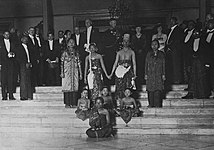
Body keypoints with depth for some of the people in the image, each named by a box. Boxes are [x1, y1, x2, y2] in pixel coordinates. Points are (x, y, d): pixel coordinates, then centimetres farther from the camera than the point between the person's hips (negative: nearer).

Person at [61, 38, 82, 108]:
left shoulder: (76, 53, 11)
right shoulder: (65, 53, 3)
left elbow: (79, 64, 11)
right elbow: (62, 63, -1)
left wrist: (80, 73, 7)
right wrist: (62, 72, -10)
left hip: (75, 72, 3)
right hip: (67, 72, -3)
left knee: (75, 88, 0)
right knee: (67, 87, -5)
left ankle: (74, 103, 3)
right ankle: (67, 104, -2)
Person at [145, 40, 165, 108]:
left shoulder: (161, 54, 10)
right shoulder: (149, 54, 11)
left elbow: (163, 65, 8)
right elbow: (146, 64, 10)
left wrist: (163, 74, 2)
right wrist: (146, 74, 4)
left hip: (159, 75, -1)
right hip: (150, 75, 1)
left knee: (158, 90, -7)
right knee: (150, 90, -4)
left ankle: (158, 104, -5)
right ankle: (151, 104, 2)